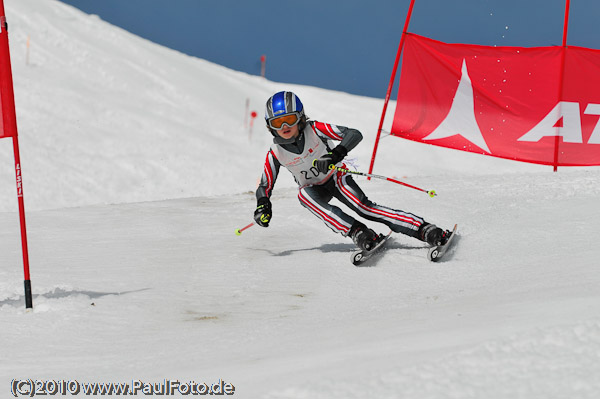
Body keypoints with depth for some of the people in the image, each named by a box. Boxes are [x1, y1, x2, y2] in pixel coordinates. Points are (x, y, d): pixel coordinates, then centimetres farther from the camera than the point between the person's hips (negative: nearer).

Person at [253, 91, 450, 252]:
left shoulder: (314, 129, -24)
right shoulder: (275, 154, -16)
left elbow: (354, 135, -31)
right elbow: (264, 187, -5)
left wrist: (335, 155, -48)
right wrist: (263, 206, -27)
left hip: (335, 176, -2)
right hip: (313, 187, 2)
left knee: (363, 206, -25)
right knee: (305, 194, -33)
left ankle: (425, 230, -32)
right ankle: (358, 232, -39)